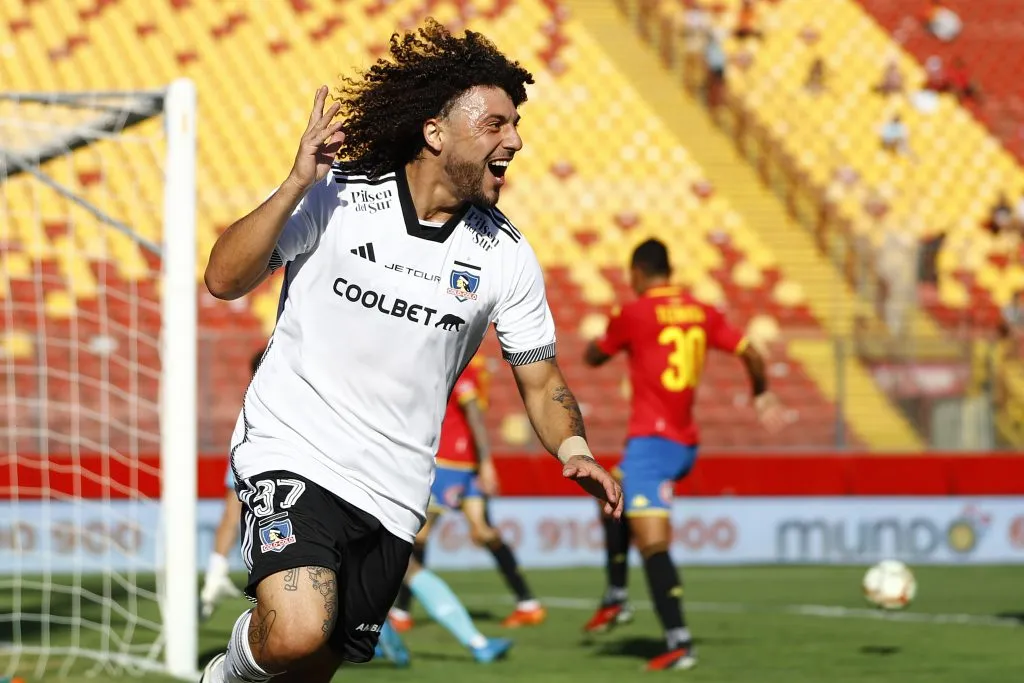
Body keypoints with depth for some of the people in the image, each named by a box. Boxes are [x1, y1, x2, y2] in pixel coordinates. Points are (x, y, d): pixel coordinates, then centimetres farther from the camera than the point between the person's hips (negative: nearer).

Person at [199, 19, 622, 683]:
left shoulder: (507, 255, 2)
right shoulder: (333, 197, -7)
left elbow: (541, 380, 9)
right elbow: (225, 279, -12)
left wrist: (575, 450, -12)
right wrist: (296, 184, -23)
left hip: (394, 496, 4)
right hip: (291, 453, -4)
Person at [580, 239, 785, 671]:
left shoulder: (633, 314, -8)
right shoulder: (702, 313, 6)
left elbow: (593, 358, 6)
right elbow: (750, 354, 6)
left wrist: (607, 332, 28)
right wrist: (762, 394, 26)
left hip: (651, 441, -8)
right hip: (686, 444, 8)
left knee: (652, 543, -14)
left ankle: (679, 642, -24)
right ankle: (615, 598, 33)